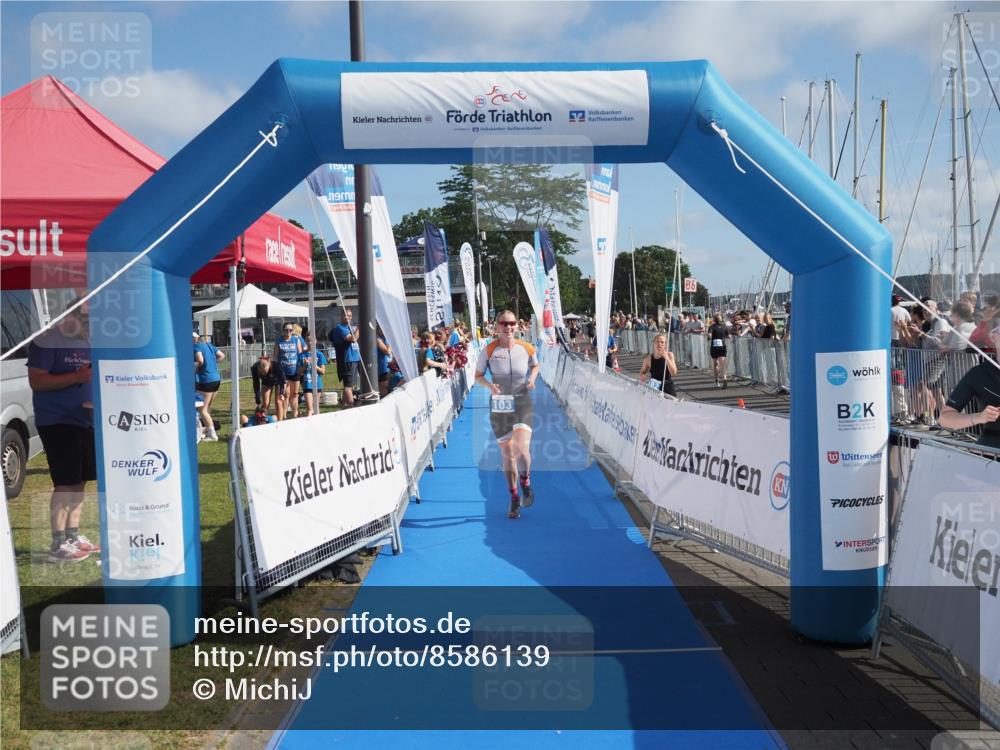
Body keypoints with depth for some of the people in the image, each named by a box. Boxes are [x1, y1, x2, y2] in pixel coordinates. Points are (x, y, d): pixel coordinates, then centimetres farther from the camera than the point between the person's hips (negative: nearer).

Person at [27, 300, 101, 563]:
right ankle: (58, 545, -2)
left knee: (80, 482, 11)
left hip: (85, 420, 7)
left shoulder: (91, 343, 12)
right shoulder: (48, 341, -9)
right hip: (57, 421, -7)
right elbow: (36, 381, -16)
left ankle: (73, 536, 22)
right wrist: (77, 377, -24)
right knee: (65, 484, -9)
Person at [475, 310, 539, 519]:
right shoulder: (489, 350, -6)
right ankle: (514, 497, 26)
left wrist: (532, 378, -3)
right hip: (499, 406, 1)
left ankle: (525, 482, 11)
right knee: (507, 455, 7)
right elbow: (478, 376, 3)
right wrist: (490, 385, -17)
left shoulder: (526, 348, -2)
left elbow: (535, 365, 18)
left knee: (522, 449, -20)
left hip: (523, 404, -1)